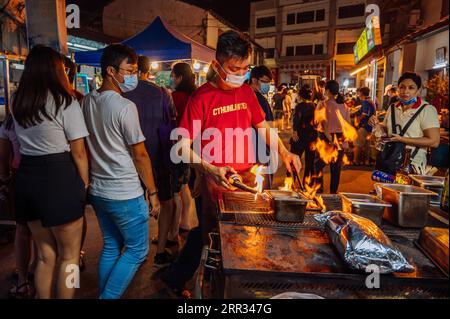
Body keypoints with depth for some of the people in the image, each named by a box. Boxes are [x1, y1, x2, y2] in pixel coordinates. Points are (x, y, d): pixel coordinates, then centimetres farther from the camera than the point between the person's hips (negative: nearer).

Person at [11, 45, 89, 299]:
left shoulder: (19, 103, 9)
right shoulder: (65, 102, -9)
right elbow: (78, 152, -11)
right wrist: (85, 184, 1)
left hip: (27, 177, 7)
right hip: (59, 177, -6)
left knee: (46, 254, 20)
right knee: (69, 256, 10)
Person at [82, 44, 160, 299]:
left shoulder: (87, 102, 5)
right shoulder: (125, 107, -18)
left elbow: (90, 145, 11)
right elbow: (140, 155, -13)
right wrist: (153, 192, -4)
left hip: (97, 189, 8)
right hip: (125, 194, -8)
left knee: (111, 247, 20)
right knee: (138, 250, 9)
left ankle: (104, 294, 31)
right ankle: (109, 296, 13)